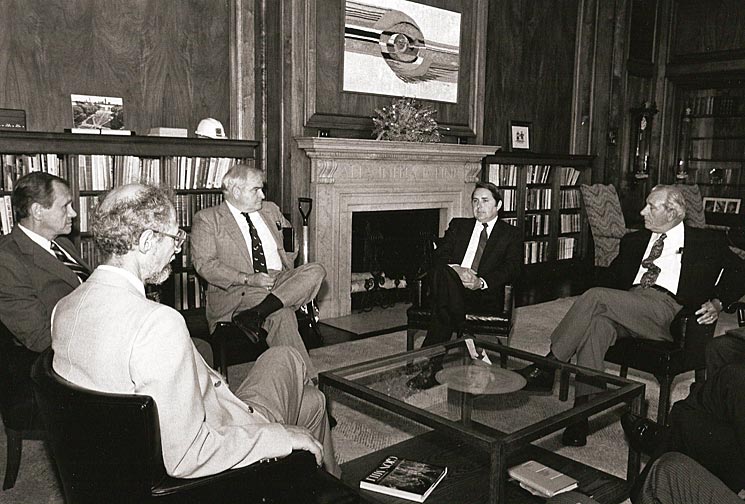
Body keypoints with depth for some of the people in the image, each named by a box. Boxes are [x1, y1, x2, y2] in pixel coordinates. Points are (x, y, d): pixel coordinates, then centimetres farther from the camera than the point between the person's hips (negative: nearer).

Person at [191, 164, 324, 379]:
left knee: (316, 270, -24)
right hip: (237, 292, -6)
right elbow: (204, 264, -8)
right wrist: (248, 279, -19)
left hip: (281, 281, 6)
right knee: (281, 313, -34)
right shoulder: (207, 219, 2)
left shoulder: (270, 210, 20)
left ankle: (254, 314, -34)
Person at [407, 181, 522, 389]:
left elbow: (511, 269, 0)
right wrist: (455, 269, -14)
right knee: (442, 273, -37)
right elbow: (438, 257, 11)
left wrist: (481, 282, -20)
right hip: (450, 289, 3)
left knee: (443, 309, -35)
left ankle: (433, 366, -32)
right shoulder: (458, 225, 25)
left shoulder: (511, 234, 16)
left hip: (485, 294, -2)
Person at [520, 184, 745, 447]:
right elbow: (613, 276, 28)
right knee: (597, 323, -33)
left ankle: (548, 367, -22)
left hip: (668, 310, -4)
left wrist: (717, 302, -1)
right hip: (627, 308, 4)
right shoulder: (634, 240, 29)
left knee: (595, 296, -29)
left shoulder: (707, 242, 18)